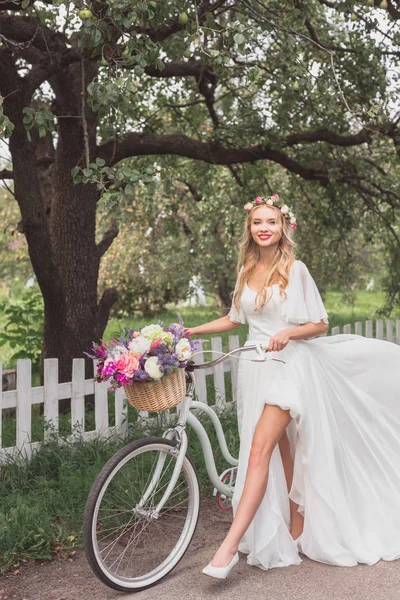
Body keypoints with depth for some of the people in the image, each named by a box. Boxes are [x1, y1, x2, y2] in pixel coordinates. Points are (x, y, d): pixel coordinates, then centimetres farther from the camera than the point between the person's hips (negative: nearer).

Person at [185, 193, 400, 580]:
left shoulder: (295, 270, -4)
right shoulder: (246, 272, 10)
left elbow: (320, 324, -3)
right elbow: (235, 319, 22)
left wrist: (288, 332, -20)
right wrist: (191, 331, 16)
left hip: (288, 365, -5)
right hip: (255, 368, 5)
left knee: (260, 450, -16)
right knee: (283, 454, 10)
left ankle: (230, 547, -18)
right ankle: (296, 534, 22)